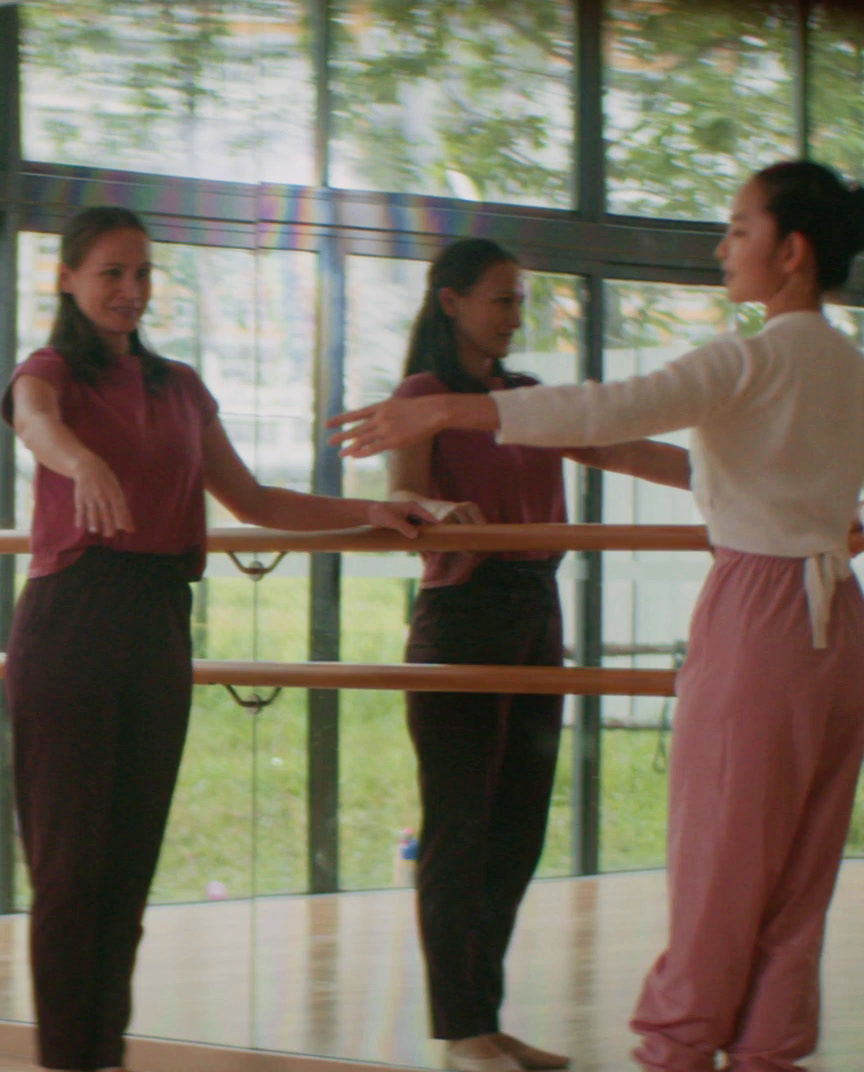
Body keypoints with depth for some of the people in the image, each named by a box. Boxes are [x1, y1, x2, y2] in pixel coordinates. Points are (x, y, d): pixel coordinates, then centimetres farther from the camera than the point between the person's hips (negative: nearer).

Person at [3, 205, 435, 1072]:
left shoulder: (179, 388, 18)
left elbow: (253, 501, 21)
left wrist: (370, 512, 11)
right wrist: (85, 464, -49)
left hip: (157, 625, 5)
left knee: (132, 854, 6)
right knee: (70, 854, -6)